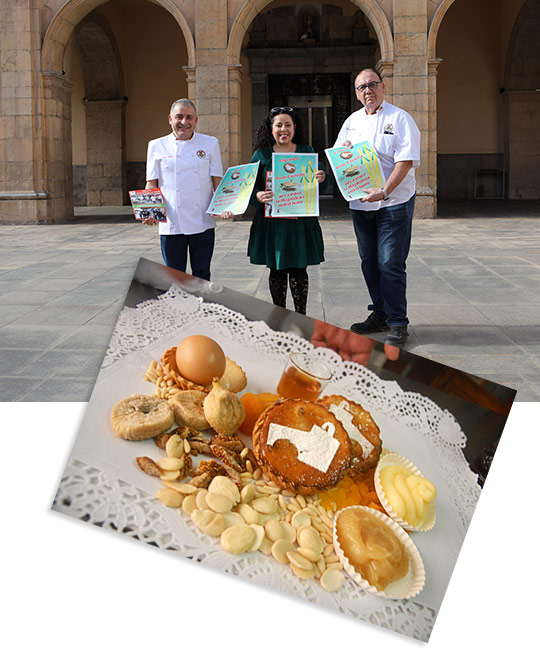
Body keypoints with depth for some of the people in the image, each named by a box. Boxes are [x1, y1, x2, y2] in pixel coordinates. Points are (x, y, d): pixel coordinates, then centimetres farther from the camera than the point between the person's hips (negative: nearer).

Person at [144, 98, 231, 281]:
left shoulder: (210, 144, 6)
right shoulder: (157, 146, 6)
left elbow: (218, 181, 6)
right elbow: (152, 184, 6)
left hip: (203, 224, 1)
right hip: (171, 225, 0)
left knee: (202, 275, 8)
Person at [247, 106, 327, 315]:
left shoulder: (306, 151, 8)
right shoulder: (262, 155, 5)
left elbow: (317, 187, 10)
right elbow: (251, 186, 2)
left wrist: (322, 178, -13)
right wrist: (259, 196, -20)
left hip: (300, 221, 0)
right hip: (272, 221, 0)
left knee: (299, 269, 1)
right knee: (276, 270, 4)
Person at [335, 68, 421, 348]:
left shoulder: (399, 118, -4)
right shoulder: (352, 121, 14)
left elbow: (406, 161, -14)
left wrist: (383, 192, -24)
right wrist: (343, 150, -3)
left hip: (394, 202, -6)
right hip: (360, 202, 6)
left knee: (391, 263, -8)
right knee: (369, 262, 11)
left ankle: (398, 323, 1)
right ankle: (379, 315, 24)